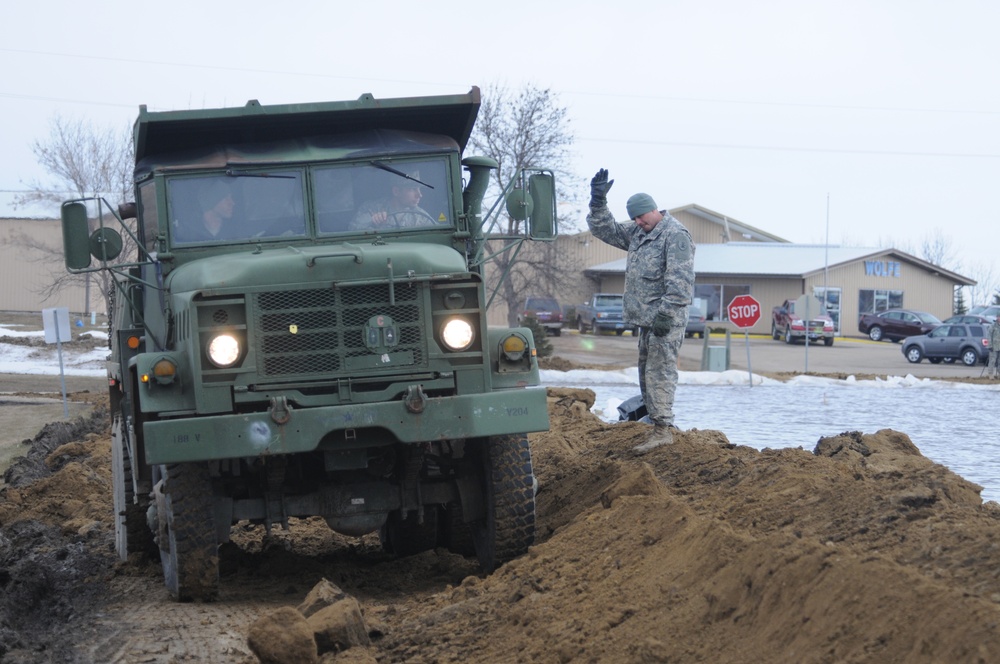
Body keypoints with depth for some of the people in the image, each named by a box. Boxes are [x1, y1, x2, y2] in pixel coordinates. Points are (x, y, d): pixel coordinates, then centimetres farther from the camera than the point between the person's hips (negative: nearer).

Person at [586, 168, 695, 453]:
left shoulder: (675, 235, -13)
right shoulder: (636, 233, 16)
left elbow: (680, 280, -20)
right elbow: (605, 229, 24)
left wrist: (666, 314, -24)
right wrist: (598, 201, 9)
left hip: (665, 321, -10)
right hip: (646, 318, 10)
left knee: (659, 371, -13)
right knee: (646, 371, 13)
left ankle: (663, 429, -14)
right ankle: (656, 418, 21)